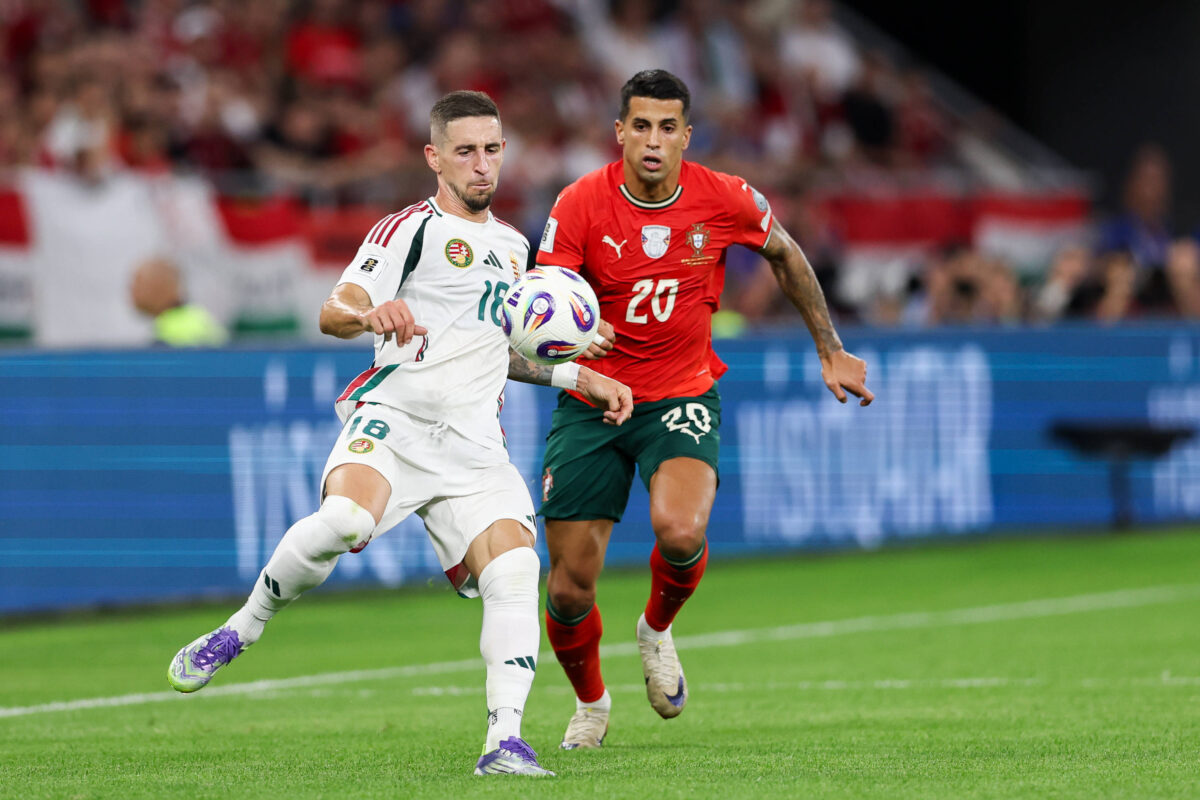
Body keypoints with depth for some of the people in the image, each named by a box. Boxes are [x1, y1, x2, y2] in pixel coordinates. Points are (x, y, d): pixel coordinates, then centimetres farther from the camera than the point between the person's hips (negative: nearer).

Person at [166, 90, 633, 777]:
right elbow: (333, 313, -9)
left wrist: (582, 378, 29)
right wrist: (367, 313, -32)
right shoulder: (412, 229, 4)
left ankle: (505, 741, -21)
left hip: (474, 449, 5)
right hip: (395, 418, -5)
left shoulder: (512, 246, 26)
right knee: (345, 520, -34)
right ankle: (239, 632, -13)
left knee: (516, 571, -18)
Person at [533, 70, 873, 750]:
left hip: (682, 395, 0)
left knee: (680, 530, -31)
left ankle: (659, 629, 5)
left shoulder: (725, 201, -8)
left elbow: (786, 255, 12)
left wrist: (830, 350, 16)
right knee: (570, 588, -3)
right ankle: (590, 701, 30)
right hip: (593, 398, 0)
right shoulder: (580, 204, -12)